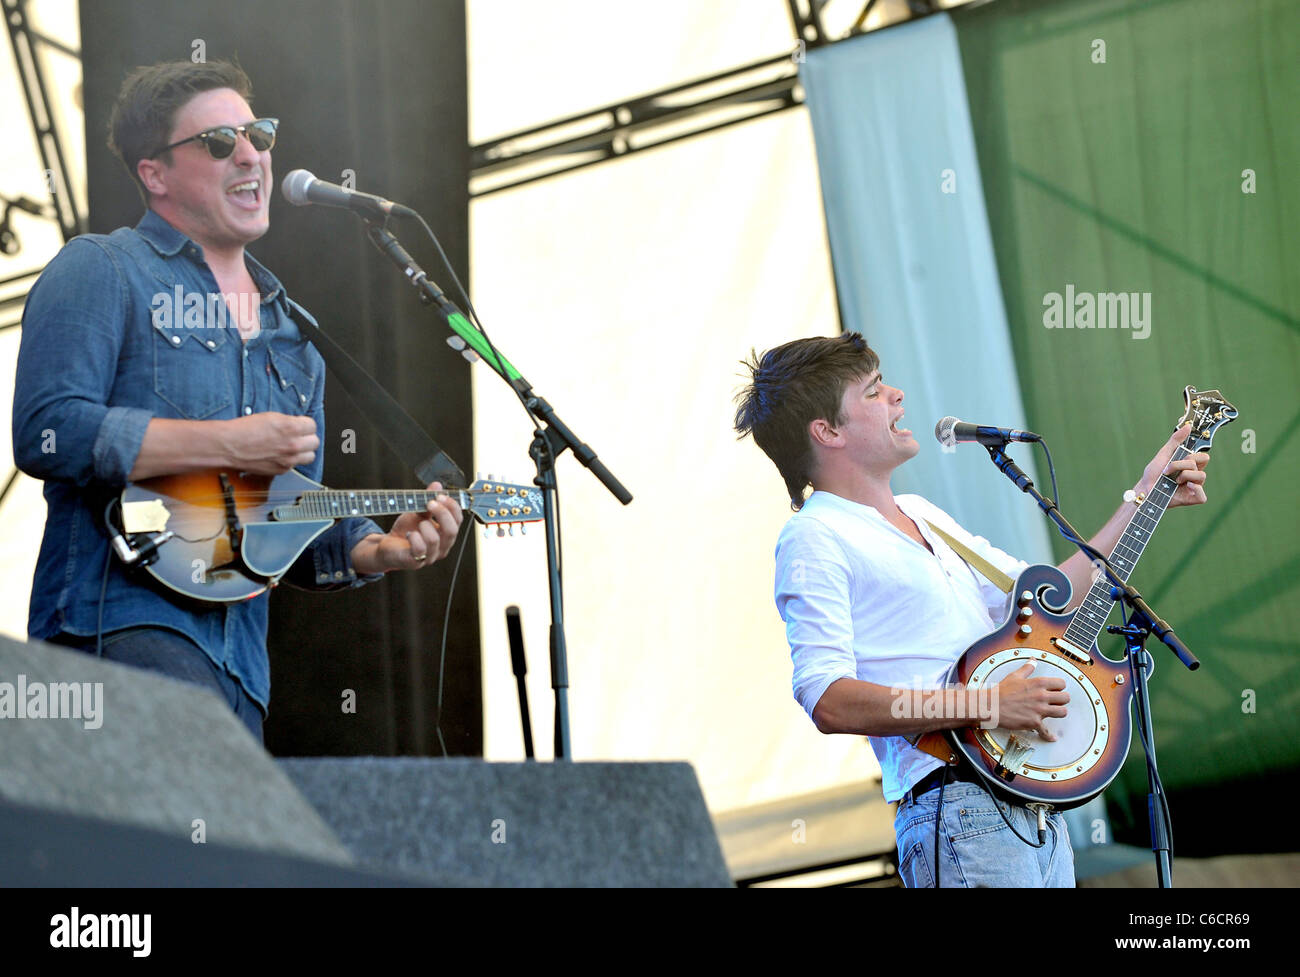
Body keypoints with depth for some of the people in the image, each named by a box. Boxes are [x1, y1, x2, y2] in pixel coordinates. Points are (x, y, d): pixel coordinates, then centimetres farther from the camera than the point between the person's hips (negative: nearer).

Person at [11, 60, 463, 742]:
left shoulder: (291, 329, 24)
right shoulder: (101, 272, 3)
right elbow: (47, 432, -12)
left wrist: (375, 550, 4)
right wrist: (228, 445, -11)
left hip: (237, 654, 7)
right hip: (119, 621, -7)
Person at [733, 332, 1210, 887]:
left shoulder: (924, 516, 21)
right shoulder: (814, 539, -8)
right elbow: (828, 701, -19)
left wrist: (1144, 497, 24)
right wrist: (988, 704, -20)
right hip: (960, 815, -8)